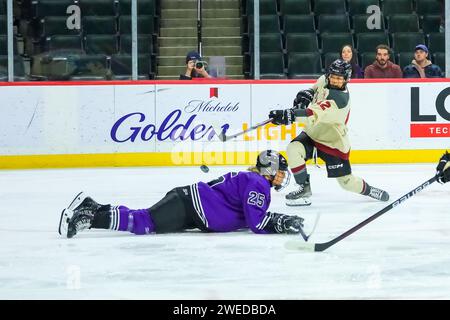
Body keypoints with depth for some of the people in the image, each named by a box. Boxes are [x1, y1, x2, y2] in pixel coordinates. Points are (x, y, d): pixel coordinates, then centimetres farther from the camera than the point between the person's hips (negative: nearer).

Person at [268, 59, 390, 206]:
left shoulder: (340, 99, -32)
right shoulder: (324, 80, -8)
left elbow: (315, 115, -46)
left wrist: (290, 115, -56)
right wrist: (307, 94, -2)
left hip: (334, 143, -6)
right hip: (313, 133, 6)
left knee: (346, 182, 3)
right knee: (293, 149, -24)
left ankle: (368, 189, 36)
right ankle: (304, 189, -9)